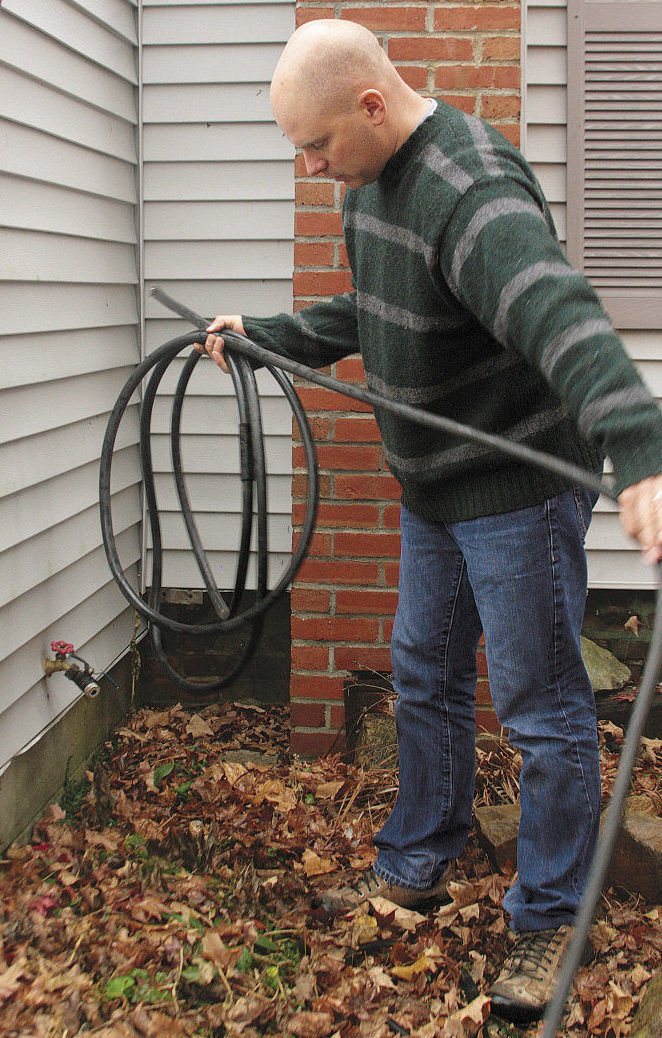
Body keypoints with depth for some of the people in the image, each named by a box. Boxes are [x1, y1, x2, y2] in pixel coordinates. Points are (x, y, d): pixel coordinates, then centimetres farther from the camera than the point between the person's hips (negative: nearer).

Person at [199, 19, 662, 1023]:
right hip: (434, 492, 10)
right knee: (425, 679, 19)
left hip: (520, 493, -9)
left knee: (542, 709, 2)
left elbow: (562, 316, -46)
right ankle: (416, 868, 38)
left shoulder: (472, 194, -28)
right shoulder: (373, 183, 4)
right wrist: (261, 334, 19)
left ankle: (549, 919, 19)